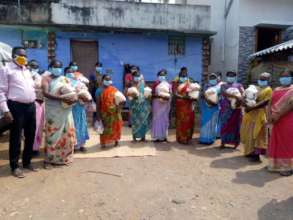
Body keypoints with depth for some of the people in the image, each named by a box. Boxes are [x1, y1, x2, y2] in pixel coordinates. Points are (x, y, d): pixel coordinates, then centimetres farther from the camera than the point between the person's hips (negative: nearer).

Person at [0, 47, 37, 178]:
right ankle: (15, 166, 17)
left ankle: (27, 162, 29)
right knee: (16, 138, 2)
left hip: (31, 106, 7)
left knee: (30, 136, 13)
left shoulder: (27, 70, 18)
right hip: (17, 107, -7)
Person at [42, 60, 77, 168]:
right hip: (53, 111, -4)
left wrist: (74, 98, -14)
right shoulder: (46, 78, 1)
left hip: (66, 110, 4)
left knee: (66, 133, 7)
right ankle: (49, 159, 9)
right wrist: (61, 98, -26)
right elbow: (45, 93, -15)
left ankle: (64, 157, 22)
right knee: (52, 134, -2)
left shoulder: (65, 79, 15)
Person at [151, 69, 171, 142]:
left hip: (165, 104, 3)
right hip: (157, 103, -3)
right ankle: (156, 136, 3)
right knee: (157, 119, -2)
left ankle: (164, 136, 16)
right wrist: (159, 96, -20)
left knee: (165, 119, 7)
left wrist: (168, 97, -14)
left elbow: (170, 94, 7)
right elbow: (153, 94, -5)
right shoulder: (156, 84, 1)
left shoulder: (168, 85, 7)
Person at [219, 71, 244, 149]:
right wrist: (235, 96, -26)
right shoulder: (223, 85, 7)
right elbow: (223, 93, -14)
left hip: (236, 108, 1)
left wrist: (239, 100, -24)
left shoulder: (239, 85, 12)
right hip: (225, 108, -1)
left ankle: (235, 142, 12)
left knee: (235, 124, 3)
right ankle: (223, 142, 6)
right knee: (225, 124, 0)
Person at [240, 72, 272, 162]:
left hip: (260, 114, -8)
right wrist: (245, 103, -6)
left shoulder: (268, 90, -5)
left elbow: (265, 102, -17)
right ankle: (250, 151, 21)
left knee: (257, 133, -8)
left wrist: (252, 107, -25)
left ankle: (256, 154, -5)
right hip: (251, 113, 8)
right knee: (249, 132, 10)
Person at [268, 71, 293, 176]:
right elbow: (272, 104, 14)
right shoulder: (276, 90, 15)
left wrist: (277, 115, -18)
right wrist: (271, 116, 3)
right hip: (277, 121, 6)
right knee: (276, 142, 12)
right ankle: (277, 163, 23)